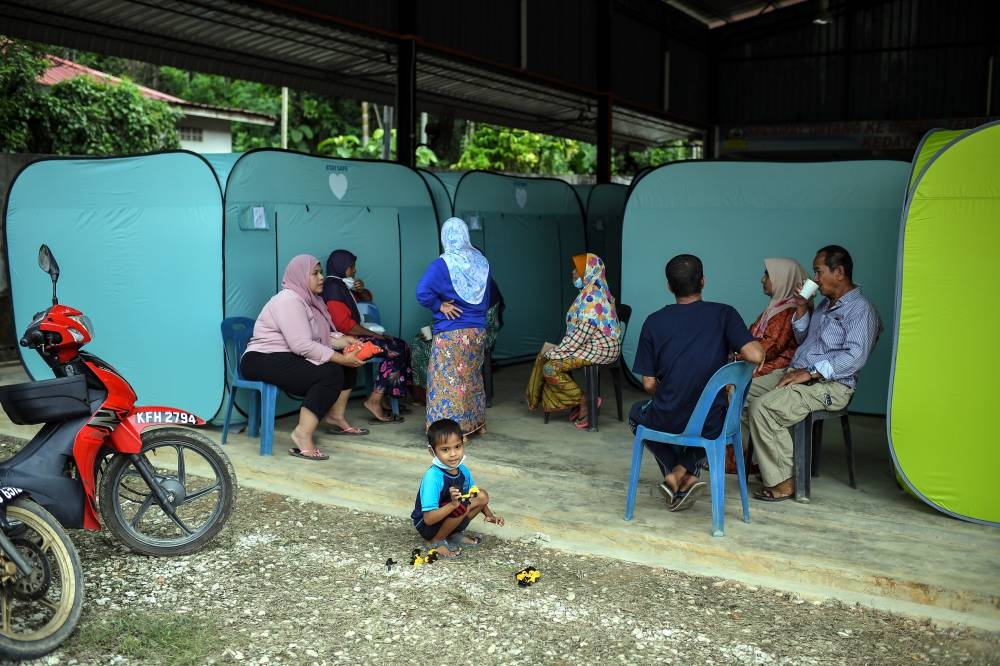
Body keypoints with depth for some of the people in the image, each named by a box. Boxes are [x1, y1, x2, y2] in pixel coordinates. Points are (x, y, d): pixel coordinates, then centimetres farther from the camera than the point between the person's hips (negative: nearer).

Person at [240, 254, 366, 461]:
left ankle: (335, 414, 11)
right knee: (331, 373, -26)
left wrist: (344, 340, -9)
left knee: (347, 360, 5)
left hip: (289, 359, 10)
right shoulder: (289, 300, -17)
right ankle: (303, 435, -29)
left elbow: (321, 336, 10)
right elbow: (303, 346, -26)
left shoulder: (308, 299, 14)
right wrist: (341, 359, -23)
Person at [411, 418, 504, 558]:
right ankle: (436, 541, -7)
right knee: (460, 507, -30)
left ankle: (455, 534, 7)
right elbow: (428, 519, -32)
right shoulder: (433, 477, -30)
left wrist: (489, 515, -2)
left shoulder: (462, 470, -8)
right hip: (428, 527, -7)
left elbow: (474, 493, 11)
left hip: (447, 518, 7)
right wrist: (453, 504, -44)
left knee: (482, 496, -6)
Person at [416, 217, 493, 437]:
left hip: (451, 333, -6)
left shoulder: (442, 265, -14)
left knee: (449, 379, 1)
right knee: (472, 377, 19)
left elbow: (422, 293, -24)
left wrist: (439, 305, -11)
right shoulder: (481, 262, 3)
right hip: (478, 330, 6)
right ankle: (477, 423, 28)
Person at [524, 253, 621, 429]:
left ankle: (584, 401, -5)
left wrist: (556, 351, -16)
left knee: (550, 368, -17)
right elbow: (578, 330, 16)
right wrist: (557, 349, 7)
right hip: (590, 343, 10)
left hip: (599, 348, -10)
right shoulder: (589, 292, 14)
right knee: (545, 356, 6)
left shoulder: (592, 296, -19)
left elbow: (582, 332, -23)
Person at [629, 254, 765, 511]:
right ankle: (685, 471, 16)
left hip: (665, 422, 0)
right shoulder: (724, 314, -6)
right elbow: (756, 355, -18)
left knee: (637, 413, 35)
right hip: (710, 426, 1)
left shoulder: (654, 321, -3)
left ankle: (675, 474, 19)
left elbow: (649, 384, 0)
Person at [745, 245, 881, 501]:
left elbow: (855, 357, -22)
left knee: (762, 407, -29)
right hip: (795, 374, 10)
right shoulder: (826, 304, 21)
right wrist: (801, 310, 14)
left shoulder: (861, 309, -10)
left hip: (829, 386, -10)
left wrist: (810, 373, -24)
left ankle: (783, 483, -19)